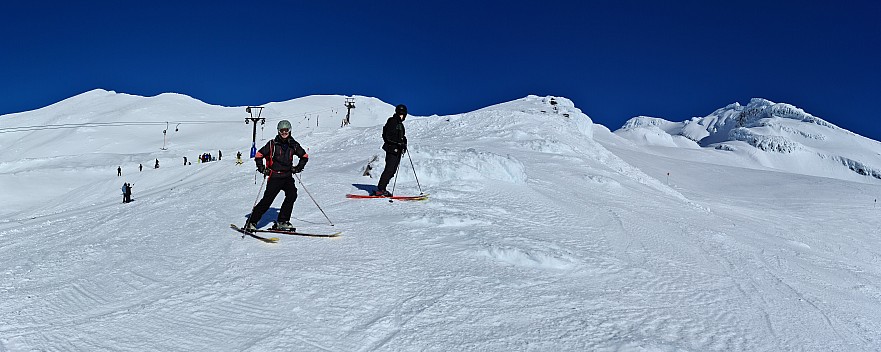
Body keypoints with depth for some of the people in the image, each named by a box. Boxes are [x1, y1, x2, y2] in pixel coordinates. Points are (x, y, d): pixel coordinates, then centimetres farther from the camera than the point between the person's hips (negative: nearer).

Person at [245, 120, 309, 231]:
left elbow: (304, 156, 21)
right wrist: (262, 168, -4)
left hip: (288, 176, 3)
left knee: (292, 194, -19)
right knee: (267, 200, -9)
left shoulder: (293, 145, 7)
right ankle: (251, 222, 3)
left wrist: (298, 167, 11)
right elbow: (258, 155, 4)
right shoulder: (272, 144, -2)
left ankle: (282, 222, -9)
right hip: (275, 176, -3)